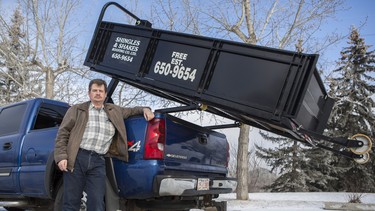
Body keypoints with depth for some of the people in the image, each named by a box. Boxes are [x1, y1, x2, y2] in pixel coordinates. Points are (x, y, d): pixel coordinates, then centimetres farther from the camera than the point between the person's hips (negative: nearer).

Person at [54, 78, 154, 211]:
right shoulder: (77, 110, 11)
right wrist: (61, 156, -6)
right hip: (77, 158, -2)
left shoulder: (114, 111, 20)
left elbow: (130, 111, 36)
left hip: (98, 161, 2)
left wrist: (144, 109, 15)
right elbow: (63, 133, 6)